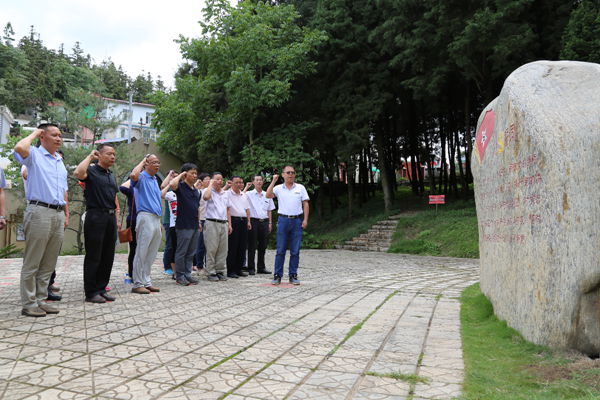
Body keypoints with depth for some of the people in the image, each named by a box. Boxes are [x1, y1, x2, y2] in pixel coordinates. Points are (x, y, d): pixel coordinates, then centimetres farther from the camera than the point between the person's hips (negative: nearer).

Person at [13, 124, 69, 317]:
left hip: (58, 214, 7)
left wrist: (66, 214, 18)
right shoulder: (34, 155, -1)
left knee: (49, 264, 10)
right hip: (40, 212, -7)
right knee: (32, 263, -1)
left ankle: (41, 300, 18)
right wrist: (34, 133, -7)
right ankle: (29, 304, 5)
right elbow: (20, 148, -26)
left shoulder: (60, 161, 20)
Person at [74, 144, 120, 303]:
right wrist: (90, 157, -15)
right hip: (96, 216, -7)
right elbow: (78, 173, -28)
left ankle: (101, 289, 19)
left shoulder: (112, 175, 19)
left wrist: (116, 218, 17)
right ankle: (91, 292, 6)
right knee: (93, 257, -2)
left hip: (110, 217, 8)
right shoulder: (92, 171, -4)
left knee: (108, 256, 10)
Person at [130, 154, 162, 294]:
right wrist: (142, 161, -12)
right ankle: (138, 284, 1)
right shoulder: (141, 177, -4)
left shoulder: (155, 179, 21)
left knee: (151, 254, 11)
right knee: (142, 253, -5)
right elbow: (133, 175, -30)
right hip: (146, 217, -8)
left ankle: (146, 282, 17)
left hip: (156, 218, 8)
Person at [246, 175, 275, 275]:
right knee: (252, 246, -1)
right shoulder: (249, 194, 2)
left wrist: (270, 223, 11)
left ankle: (261, 267, 17)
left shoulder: (267, 195, 12)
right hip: (253, 221, -4)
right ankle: (251, 268, 6)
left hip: (264, 221, 4)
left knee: (263, 246, 8)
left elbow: (270, 210, 15)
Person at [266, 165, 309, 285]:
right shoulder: (278, 188, 5)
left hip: (297, 220, 1)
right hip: (283, 220, -1)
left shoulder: (300, 188, 8)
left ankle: (293, 276, 12)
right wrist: (273, 181, -10)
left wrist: (305, 219, -3)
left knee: (295, 251, 3)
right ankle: (277, 276, 7)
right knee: (280, 250, 1)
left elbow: (305, 204, 6)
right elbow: (268, 195, -12)